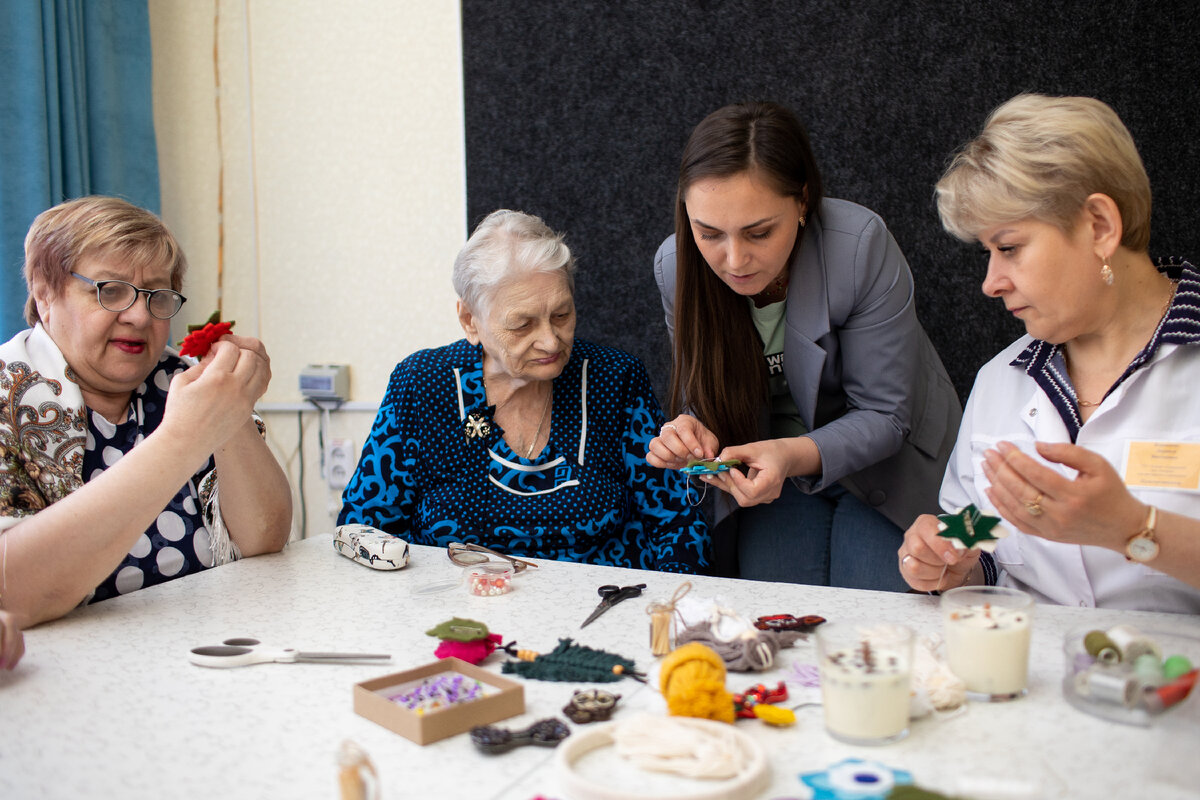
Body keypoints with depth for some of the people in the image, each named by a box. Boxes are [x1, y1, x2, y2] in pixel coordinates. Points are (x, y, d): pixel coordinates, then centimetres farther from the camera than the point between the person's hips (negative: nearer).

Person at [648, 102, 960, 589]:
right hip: (767, 463, 2)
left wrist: (796, 455, -40)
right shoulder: (676, 265, -17)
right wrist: (691, 433, -29)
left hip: (886, 460, -2)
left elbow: (883, 416, -21)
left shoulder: (861, 248, -28)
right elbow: (706, 399, -4)